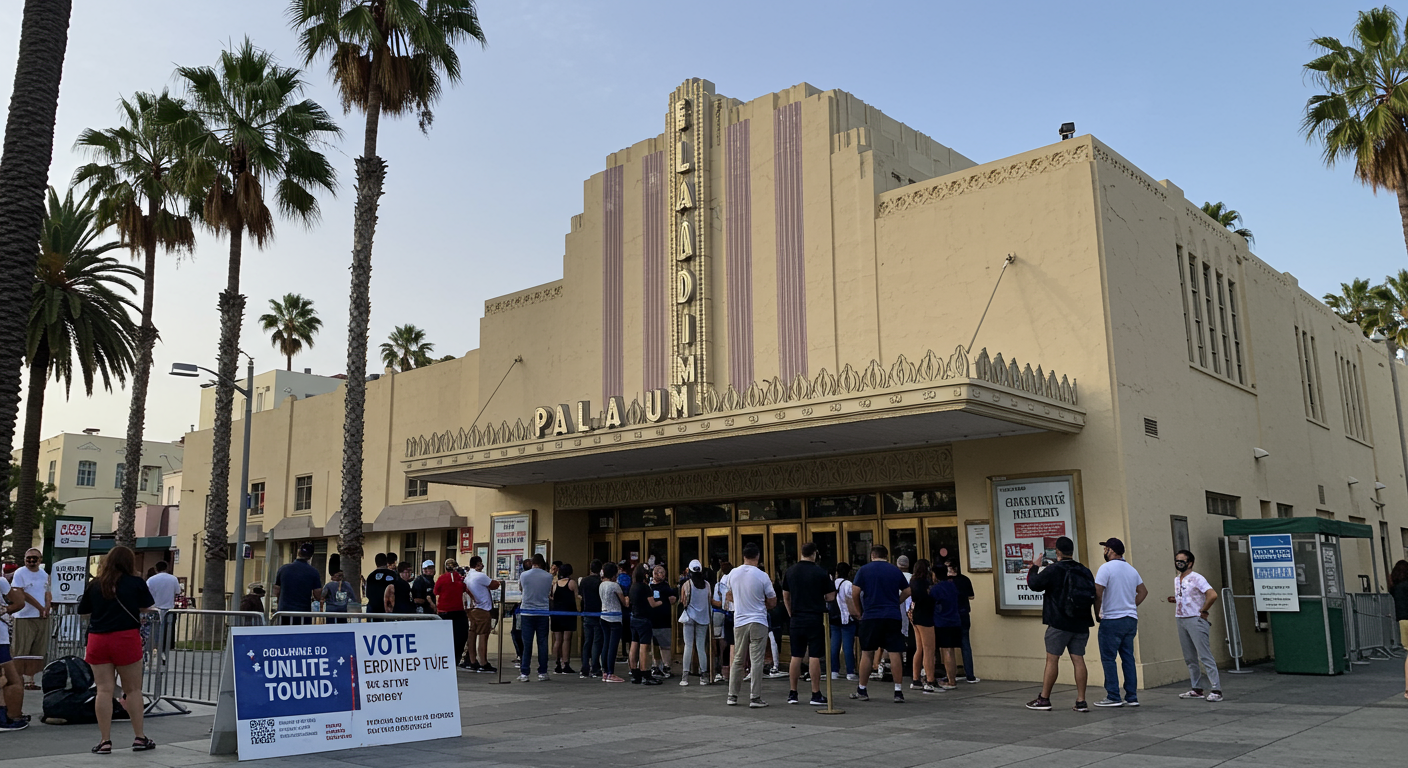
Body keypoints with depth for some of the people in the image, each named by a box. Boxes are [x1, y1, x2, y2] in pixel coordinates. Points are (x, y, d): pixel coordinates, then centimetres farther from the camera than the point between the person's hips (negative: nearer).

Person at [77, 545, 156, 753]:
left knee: (104, 690, 5)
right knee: (133, 689, 7)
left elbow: (83, 610, 10)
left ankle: (105, 741, 6)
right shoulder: (136, 583, -2)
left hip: (98, 640, 2)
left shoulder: (94, 584, 5)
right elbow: (147, 608, 1)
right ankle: (139, 737, 13)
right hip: (126, 638, -2)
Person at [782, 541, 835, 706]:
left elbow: (785, 597, 12)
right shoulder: (820, 573, -8)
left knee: (796, 656, 9)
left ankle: (793, 694, 14)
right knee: (814, 657, -2)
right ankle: (816, 695, 1)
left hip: (796, 619, 4)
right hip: (815, 619, -4)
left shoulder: (790, 572, 4)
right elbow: (831, 597, -4)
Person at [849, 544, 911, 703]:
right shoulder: (896, 571, 8)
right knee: (895, 653, 1)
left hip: (871, 617, -1)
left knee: (866, 653, 7)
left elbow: (855, 592, -5)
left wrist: (859, 611, 8)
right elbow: (907, 591, 15)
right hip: (892, 617, 1)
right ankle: (898, 691, 0)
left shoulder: (864, 570, 1)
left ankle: (862, 690, 14)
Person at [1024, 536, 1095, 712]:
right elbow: (1093, 595, 13)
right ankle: (1081, 701, 4)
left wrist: (1034, 566, 8)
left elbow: (1033, 584, -7)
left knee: (1052, 659, 2)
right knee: (1078, 659, 6)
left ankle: (1044, 699, 8)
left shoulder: (1053, 570, -11)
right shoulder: (1085, 571, 6)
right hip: (1081, 624, 5)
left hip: (1059, 624, -5)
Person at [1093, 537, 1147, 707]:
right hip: (1131, 619, 7)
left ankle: (1113, 697, -1)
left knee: (1109, 659, -1)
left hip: (1112, 620, -7)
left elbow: (1098, 594, -17)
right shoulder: (1131, 569, 12)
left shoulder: (1106, 568, -11)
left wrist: (1097, 614, -5)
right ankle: (1132, 697, 12)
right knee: (1128, 658, 11)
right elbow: (1143, 591, 20)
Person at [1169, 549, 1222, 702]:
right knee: (1189, 658, 10)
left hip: (1195, 620, -8)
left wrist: (1203, 611, -14)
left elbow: (1212, 595, -21)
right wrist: (1174, 599, 8)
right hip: (1180, 620, 8)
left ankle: (1216, 690, -7)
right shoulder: (1176, 580, 14)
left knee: (1205, 656, -9)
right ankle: (1196, 689, 16)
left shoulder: (1196, 578, -11)